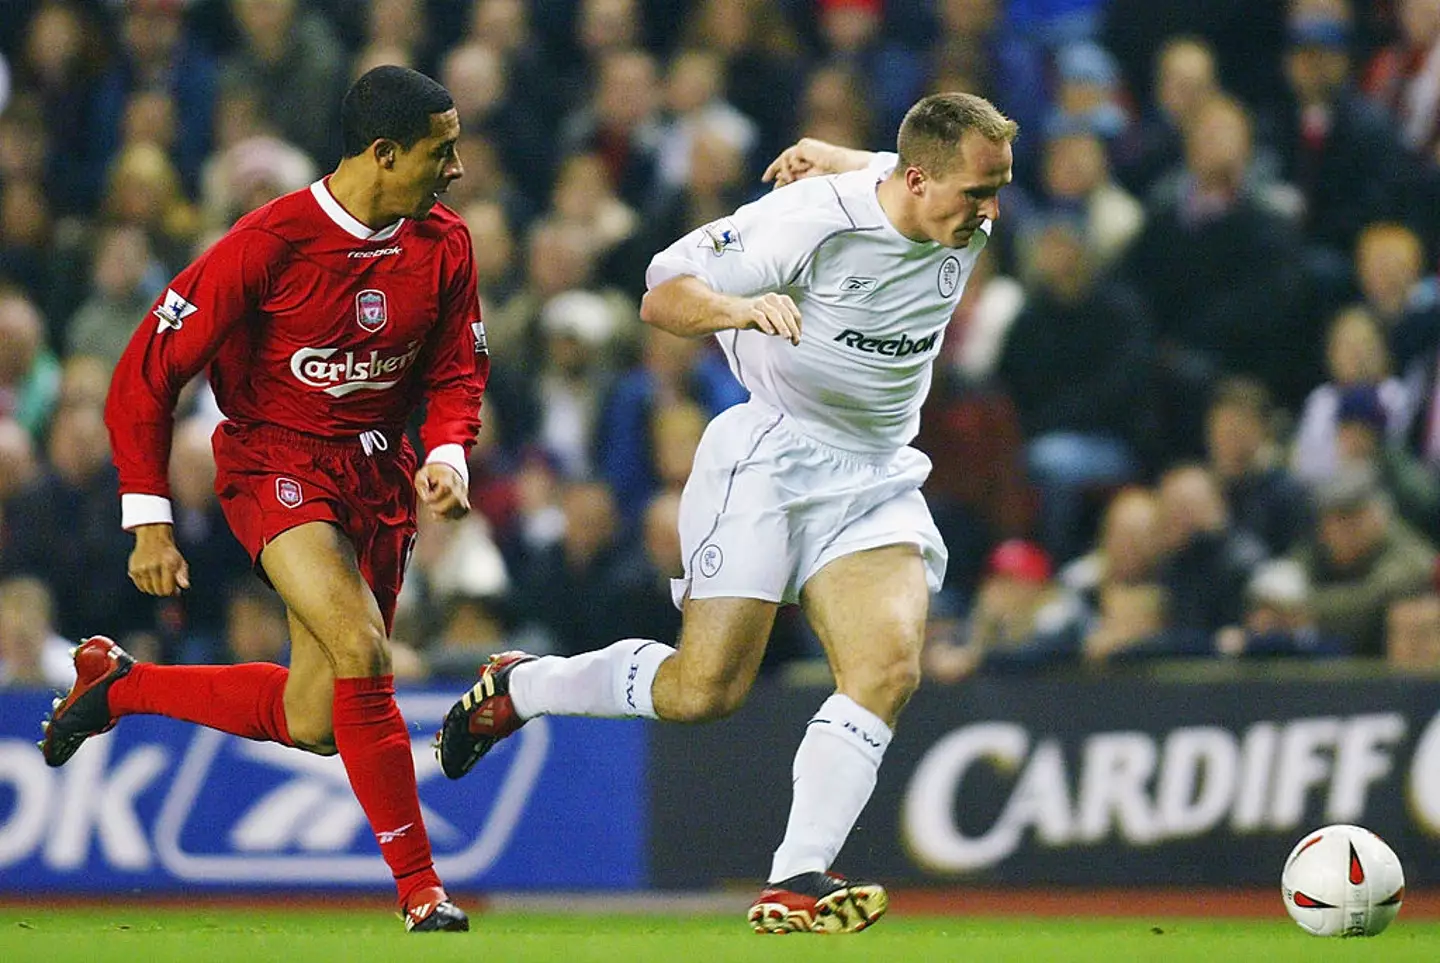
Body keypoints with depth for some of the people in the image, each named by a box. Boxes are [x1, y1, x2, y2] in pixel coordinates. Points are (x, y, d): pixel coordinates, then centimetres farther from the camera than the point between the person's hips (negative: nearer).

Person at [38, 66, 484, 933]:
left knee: (311, 724, 7)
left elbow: (458, 369, 11)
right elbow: (147, 375, -12)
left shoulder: (444, 245, -3)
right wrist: (148, 521, -15)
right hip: (274, 464, -6)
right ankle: (421, 888, -17)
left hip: (377, 475, 6)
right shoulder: (270, 244, -19)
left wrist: (447, 454, -11)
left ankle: (119, 684, 31)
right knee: (362, 650, -27)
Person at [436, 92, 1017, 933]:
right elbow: (663, 296, -21)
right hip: (768, 455, -5)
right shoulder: (811, 219, -22)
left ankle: (796, 882, -17)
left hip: (877, 477, 5)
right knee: (706, 691, -9)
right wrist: (741, 307, -37)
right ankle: (518, 688, 17)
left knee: (890, 667, -18)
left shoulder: (971, 221, -2)